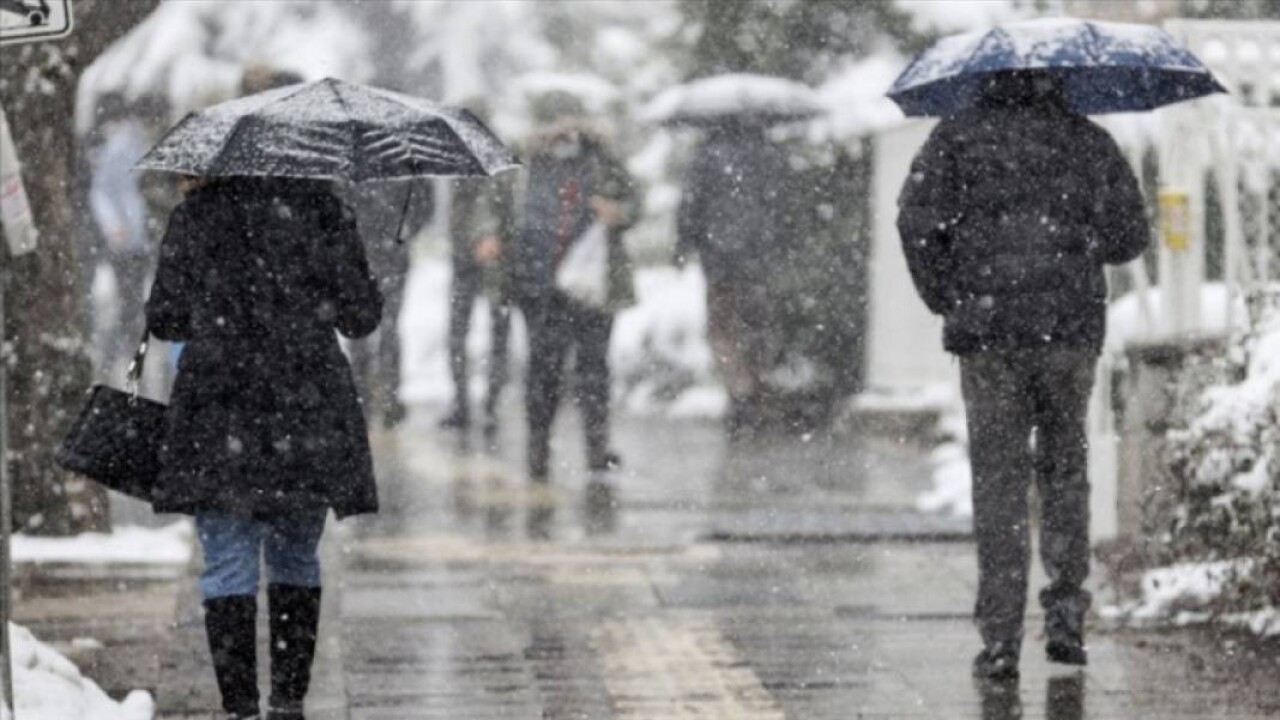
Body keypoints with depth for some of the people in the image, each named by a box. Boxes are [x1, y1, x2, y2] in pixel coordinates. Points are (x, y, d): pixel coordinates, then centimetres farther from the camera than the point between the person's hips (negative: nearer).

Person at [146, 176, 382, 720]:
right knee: (295, 560, 15)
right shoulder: (318, 208, -2)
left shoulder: (195, 213, 0)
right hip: (307, 412, 1)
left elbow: (164, 319, 6)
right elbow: (360, 316, 0)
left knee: (227, 567, 2)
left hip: (219, 415, -1)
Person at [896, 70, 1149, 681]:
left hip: (987, 331, -1)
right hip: (1072, 330, 1)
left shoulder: (958, 136, 3)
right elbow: (1130, 235, 10)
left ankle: (1000, 638, -2)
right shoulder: (1089, 141, 8)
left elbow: (917, 219, -7)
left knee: (997, 477, 3)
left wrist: (942, 298, 3)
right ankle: (1066, 615, 9)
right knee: (1064, 469, 17)